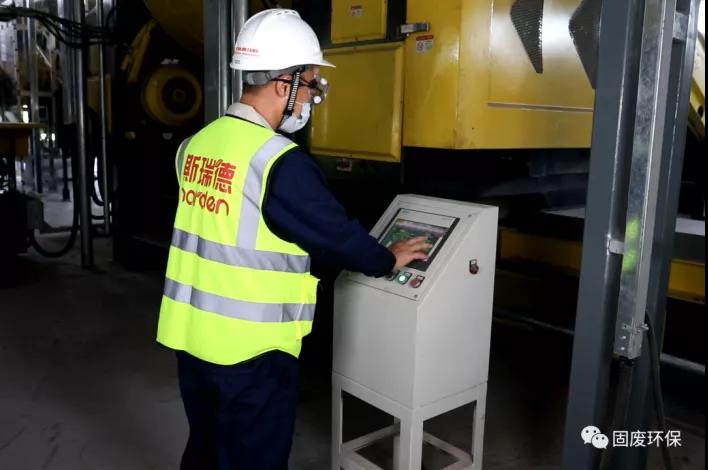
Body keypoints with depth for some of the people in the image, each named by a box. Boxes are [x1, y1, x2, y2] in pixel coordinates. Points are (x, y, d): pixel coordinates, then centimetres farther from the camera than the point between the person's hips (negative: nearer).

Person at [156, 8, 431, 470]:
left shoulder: (198, 143, 3)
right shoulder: (279, 161, -21)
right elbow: (335, 232, -12)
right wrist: (389, 259, 8)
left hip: (191, 335, 8)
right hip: (249, 352, -7)